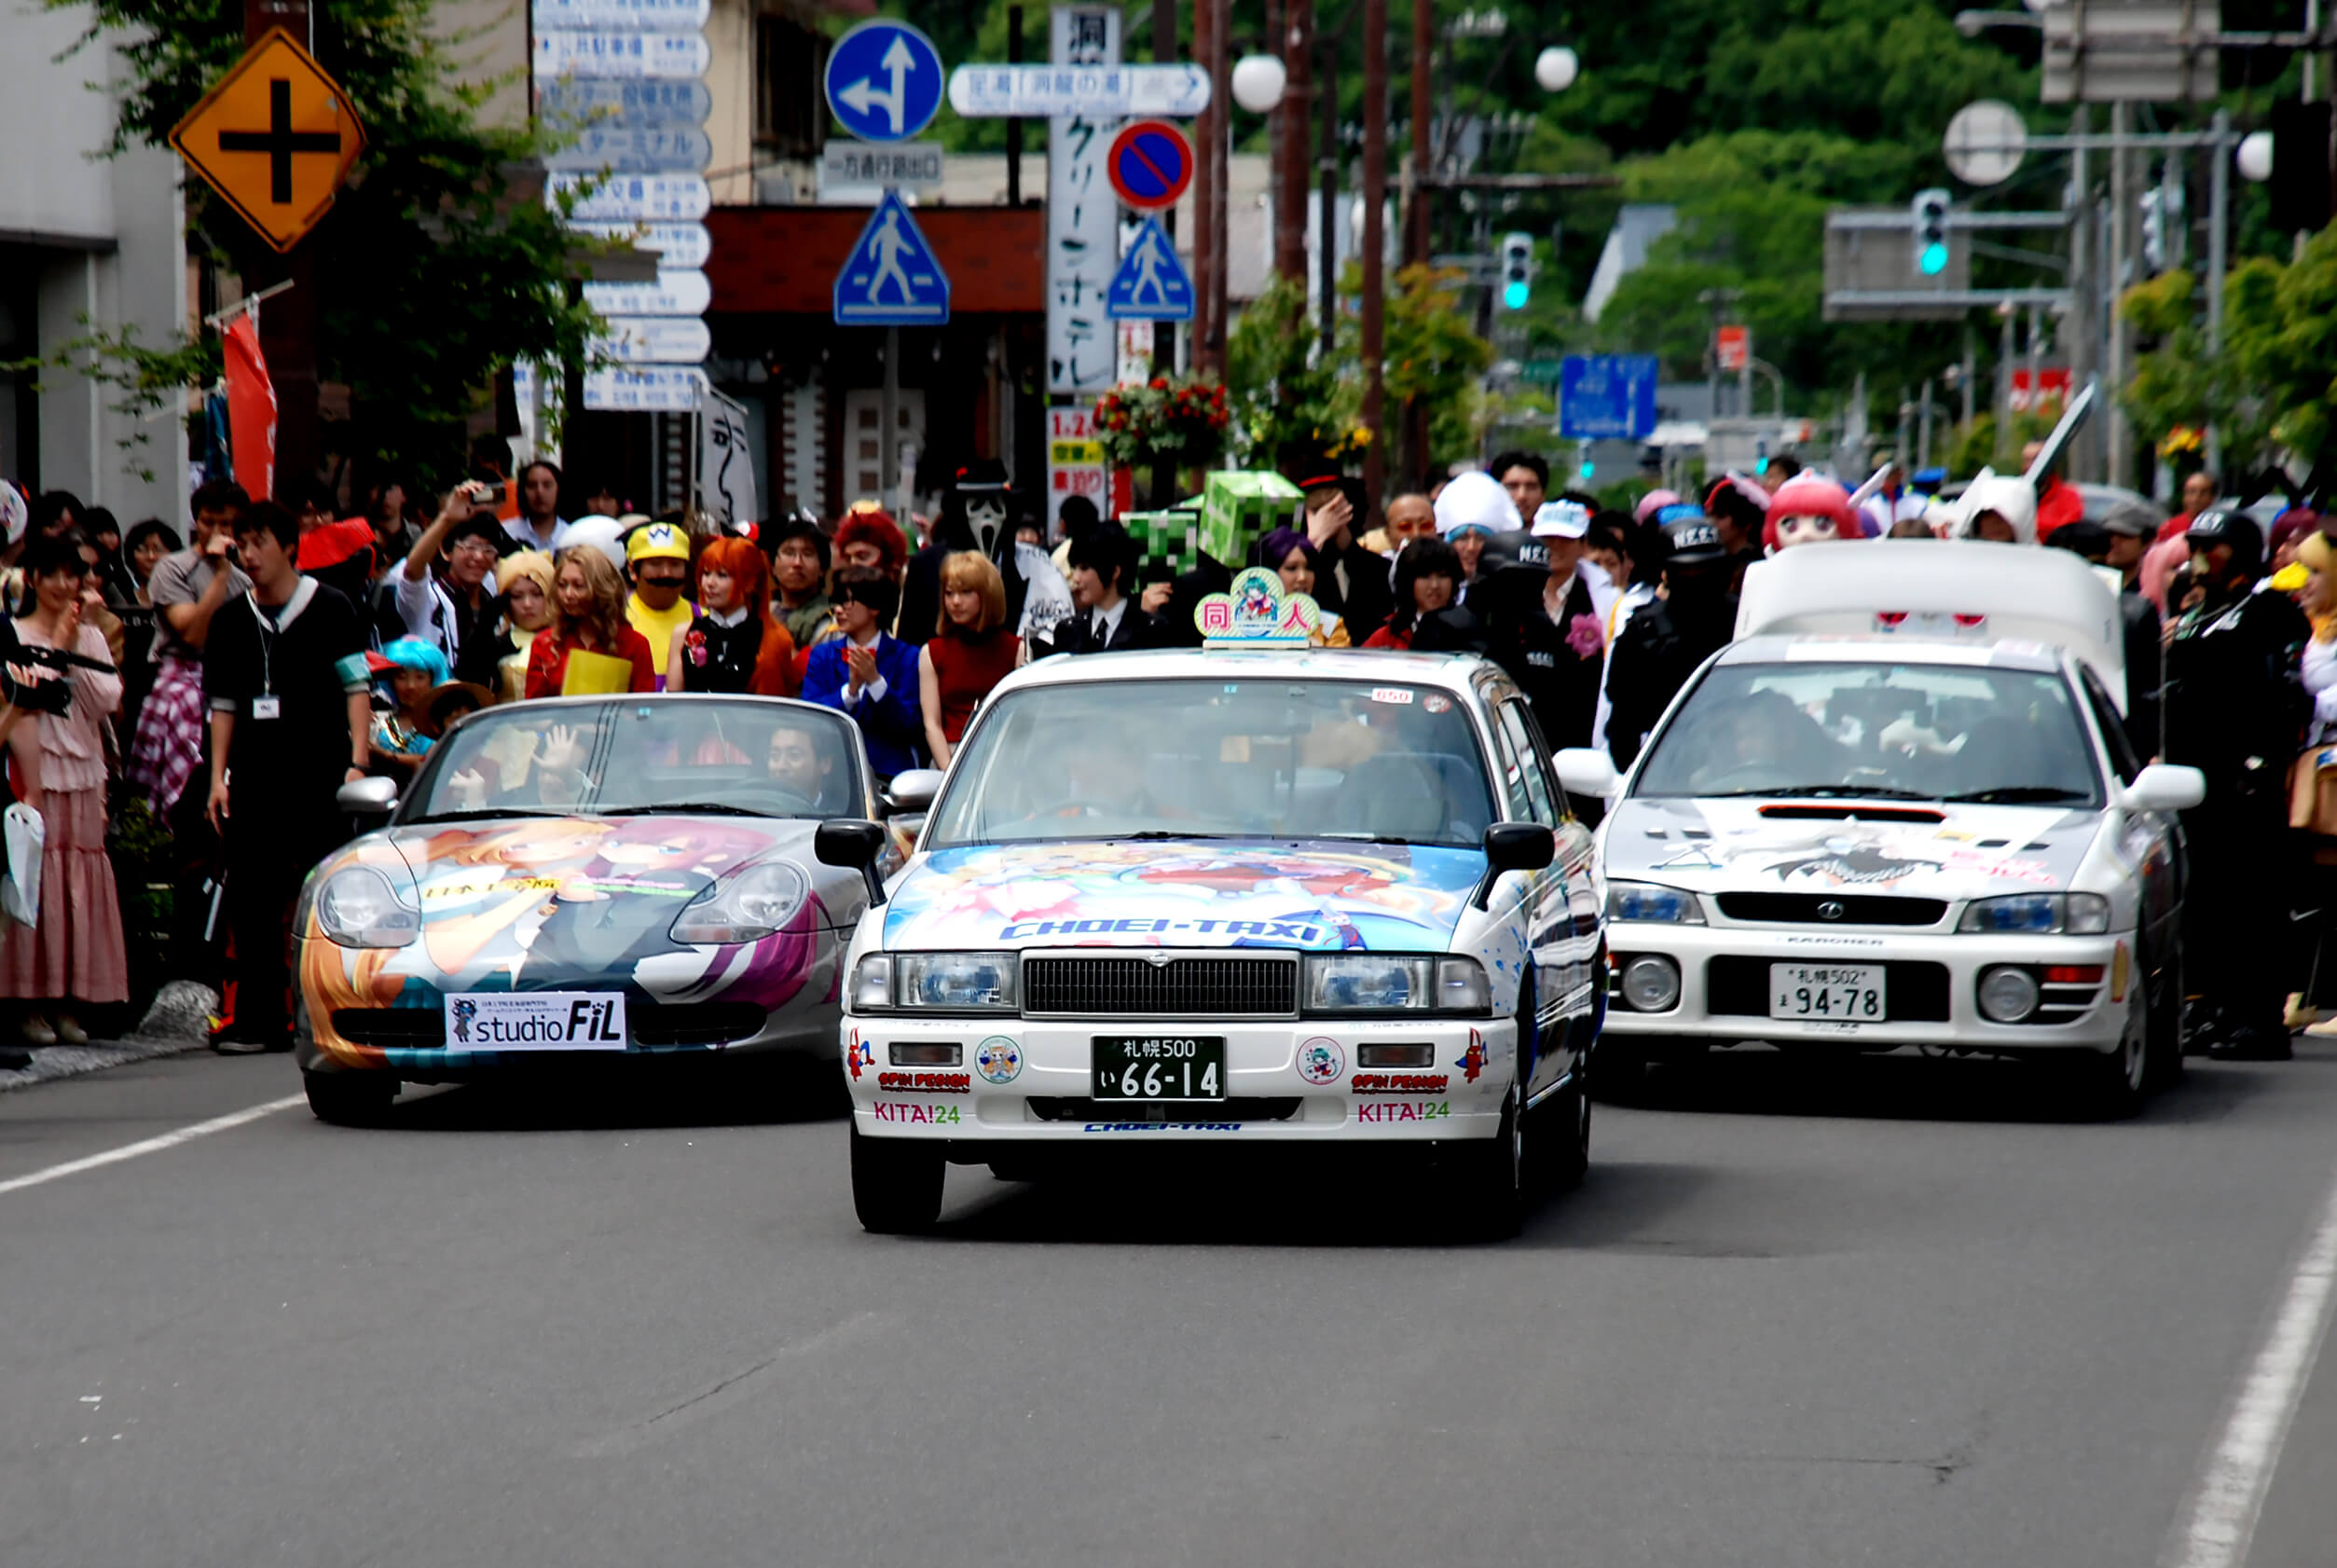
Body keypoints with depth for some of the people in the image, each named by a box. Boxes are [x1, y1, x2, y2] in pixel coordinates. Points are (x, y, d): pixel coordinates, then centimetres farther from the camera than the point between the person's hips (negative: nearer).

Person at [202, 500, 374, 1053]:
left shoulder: (331, 610, 2)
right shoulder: (231, 620, 13)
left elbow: (356, 688, 0)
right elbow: (223, 704, 16)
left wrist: (358, 763, -10)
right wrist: (218, 776, 7)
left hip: (321, 776, -4)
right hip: (255, 777, 4)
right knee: (252, 900, 1)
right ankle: (259, 1019, 5)